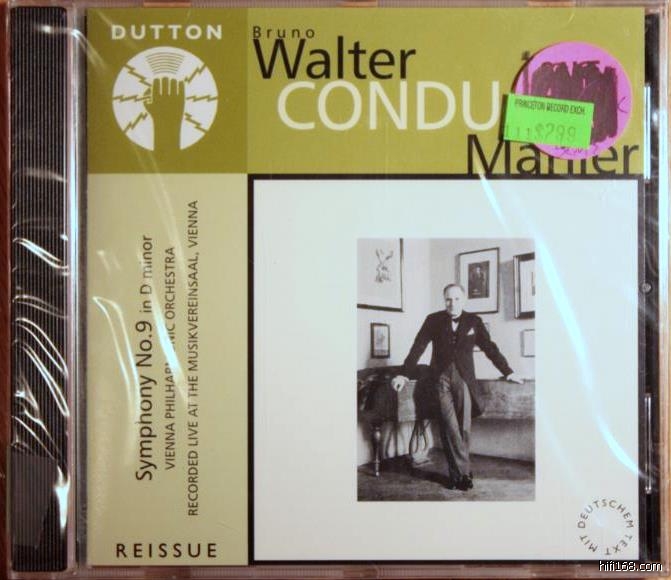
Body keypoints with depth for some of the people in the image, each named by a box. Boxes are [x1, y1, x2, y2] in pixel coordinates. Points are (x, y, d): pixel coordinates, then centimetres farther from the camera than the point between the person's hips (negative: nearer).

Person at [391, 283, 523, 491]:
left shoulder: (474, 321, 7)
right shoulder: (433, 320, 5)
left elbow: (490, 348, 12)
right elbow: (418, 347, 3)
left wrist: (508, 372, 12)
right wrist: (404, 374, -3)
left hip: (463, 378, 1)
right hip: (441, 378, 0)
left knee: (463, 427, -7)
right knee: (450, 427, -10)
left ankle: (457, 473, 2)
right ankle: (463, 472, -5)